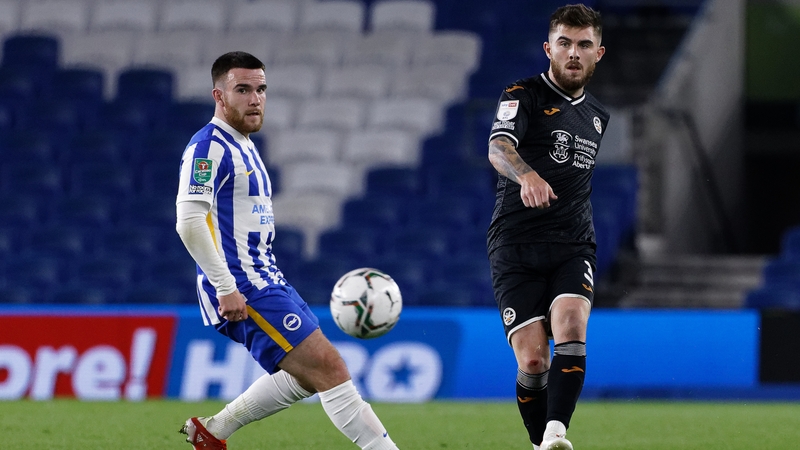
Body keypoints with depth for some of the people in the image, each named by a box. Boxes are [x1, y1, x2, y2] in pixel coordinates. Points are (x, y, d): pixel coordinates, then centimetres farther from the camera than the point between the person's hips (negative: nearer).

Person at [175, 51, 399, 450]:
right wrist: (226, 288, -25)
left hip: (263, 280, 10)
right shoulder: (209, 147, -12)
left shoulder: (243, 147, 19)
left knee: (311, 374, 17)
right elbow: (189, 222, -22)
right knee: (327, 368, -15)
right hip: (243, 288, -10)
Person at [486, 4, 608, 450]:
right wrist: (527, 175, -44)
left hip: (574, 246, 3)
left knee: (571, 330, -24)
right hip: (516, 246, -3)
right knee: (533, 358, -11)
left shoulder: (598, 116, 17)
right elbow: (499, 146, -23)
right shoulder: (524, 95, -2)